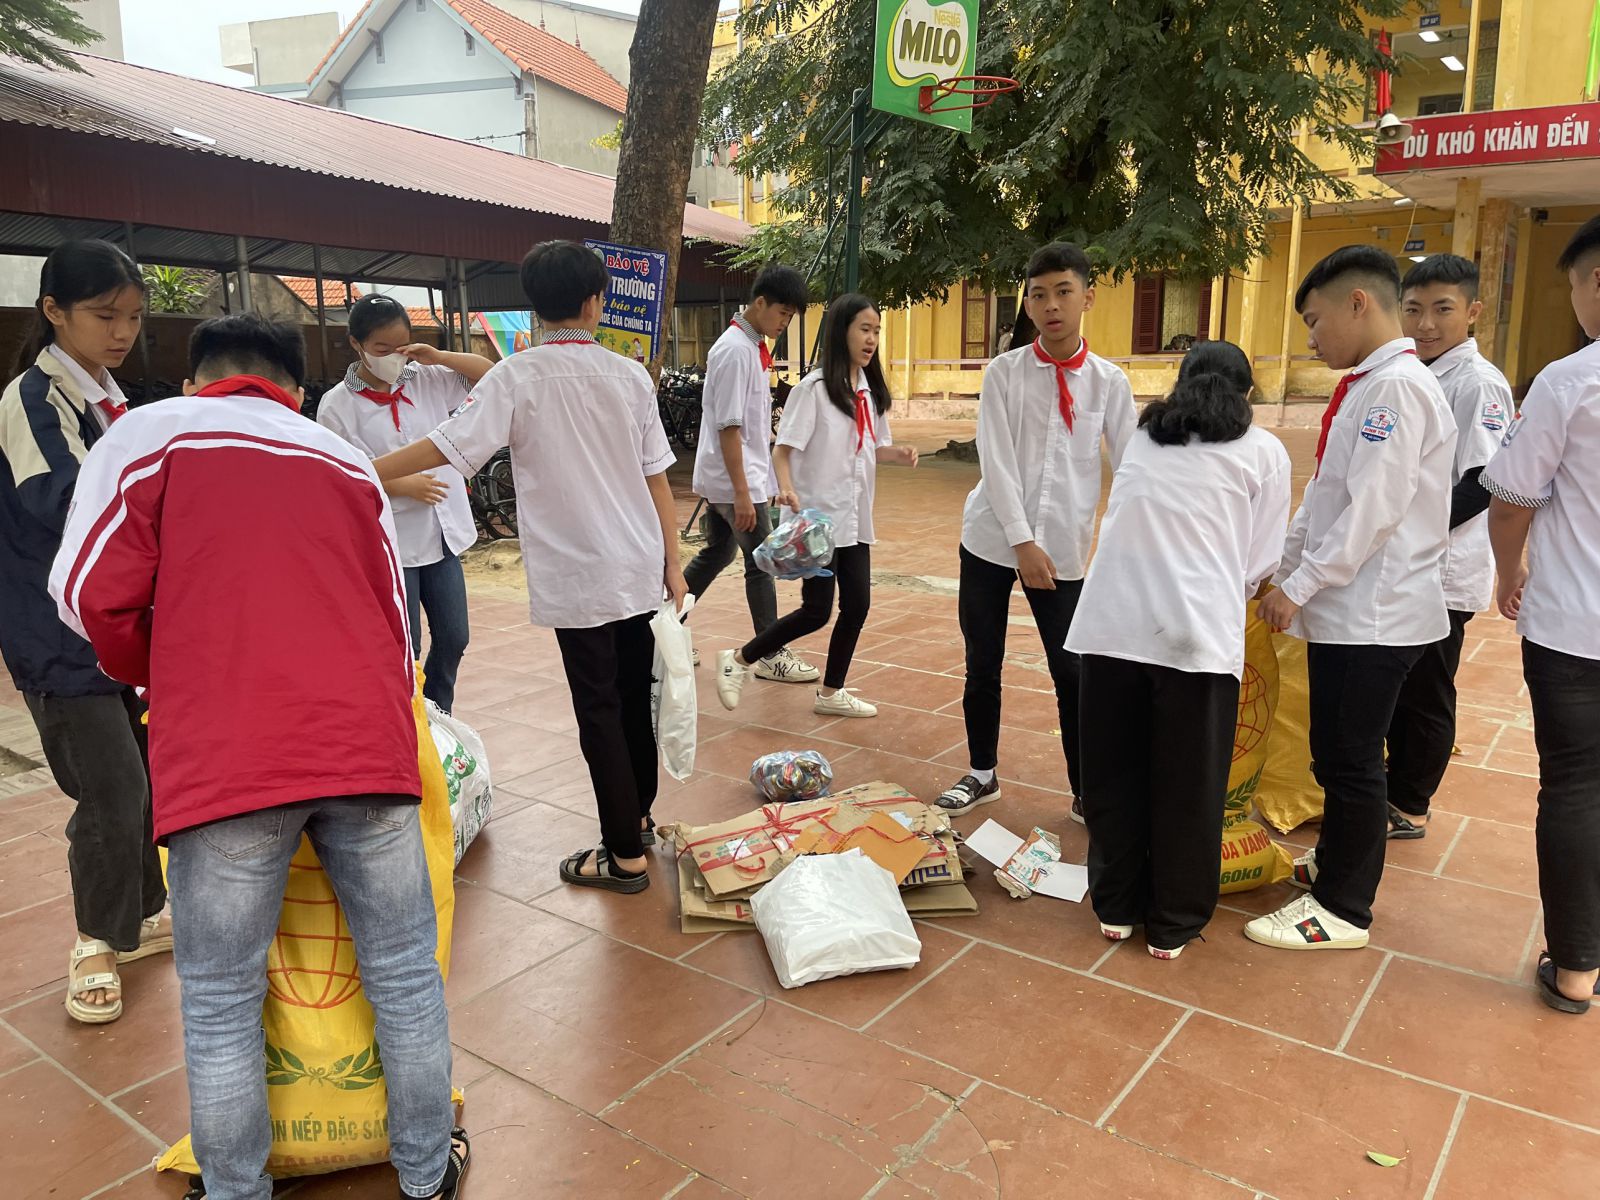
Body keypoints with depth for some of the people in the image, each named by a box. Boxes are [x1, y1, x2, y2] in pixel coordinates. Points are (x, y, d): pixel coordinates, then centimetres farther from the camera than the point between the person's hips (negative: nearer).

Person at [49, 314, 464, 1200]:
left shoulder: (149, 436, 9)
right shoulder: (349, 462, 19)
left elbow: (91, 592, 0)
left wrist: (154, 676, 21)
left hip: (223, 758, -2)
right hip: (367, 747, 3)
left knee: (220, 1002, 12)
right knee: (404, 972, 14)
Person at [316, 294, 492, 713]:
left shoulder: (428, 380, 6)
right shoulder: (337, 405, -6)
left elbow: (491, 374, 12)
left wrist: (440, 357, -4)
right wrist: (403, 486, -20)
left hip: (442, 531, 5)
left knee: (453, 640, 12)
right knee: (404, 651, 0)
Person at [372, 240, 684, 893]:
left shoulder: (517, 377, -9)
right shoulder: (630, 375, 1)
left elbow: (446, 448, -15)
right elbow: (657, 477, 2)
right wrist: (672, 563, 8)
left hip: (576, 576, -4)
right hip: (639, 568, 4)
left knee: (599, 709, 3)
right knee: (635, 695, 18)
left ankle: (625, 854, 9)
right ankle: (638, 815, 34)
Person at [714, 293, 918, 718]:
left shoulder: (871, 389, 9)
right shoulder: (814, 387, -13)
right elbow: (783, 449, -15)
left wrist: (898, 453, -4)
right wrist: (787, 488, -33)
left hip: (855, 516, 7)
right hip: (818, 516, -7)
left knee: (857, 604, 6)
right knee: (816, 611, -5)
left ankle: (831, 692, 22)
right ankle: (738, 660, 14)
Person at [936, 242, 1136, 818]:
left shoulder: (1110, 381, 1)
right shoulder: (1004, 372, -2)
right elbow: (996, 461, -9)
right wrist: (1022, 542, -15)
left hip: (1064, 549, 0)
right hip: (991, 539, 0)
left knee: (1073, 673, 4)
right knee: (982, 667, 10)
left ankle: (1086, 793, 21)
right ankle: (982, 773, 30)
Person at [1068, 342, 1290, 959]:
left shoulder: (1141, 439, 19)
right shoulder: (1263, 451, 9)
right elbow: (1261, 563, 6)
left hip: (1111, 623, 3)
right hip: (1196, 632, -3)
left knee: (1112, 774, 16)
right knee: (1187, 785, 12)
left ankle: (1115, 906, 31)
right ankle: (1173, 924, 26)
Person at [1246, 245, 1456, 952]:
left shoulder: (1398, 386, -16)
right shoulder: (1366, 386, 13)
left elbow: (1372, 510, -21)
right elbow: (1323, 497, 16)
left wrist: (1299, 587, -16)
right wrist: (1282, 570, 11)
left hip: (1374, 615, -8)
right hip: (1345, 608, 9)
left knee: (1349, 761, 2)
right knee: (1338, 754, 19)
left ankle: (1343, 910, 16)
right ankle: (1337, 862, 36)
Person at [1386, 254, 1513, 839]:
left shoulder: (1478, 384, -14)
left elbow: (1484, 482, -21)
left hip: (1443, 572, -8)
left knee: (1425, 696, 5)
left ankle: (1409, 808, 19)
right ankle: (1397, 784, 33)